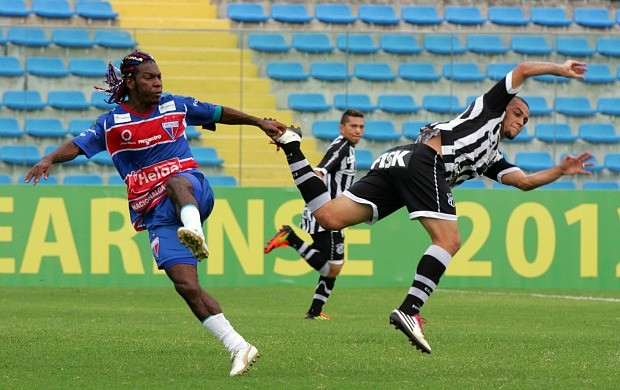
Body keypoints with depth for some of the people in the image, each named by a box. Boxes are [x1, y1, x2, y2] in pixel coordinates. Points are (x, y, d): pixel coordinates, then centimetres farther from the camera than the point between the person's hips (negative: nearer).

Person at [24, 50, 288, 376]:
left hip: (193, 190, 0)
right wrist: (49, 159, -22)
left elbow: (219, 113, 25)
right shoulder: (112, 123, 7)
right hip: (156, 214, 0)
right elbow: (77, 145, -2)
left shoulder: (176, 106, 12)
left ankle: (194, 230, -70)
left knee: (176, 180, -39)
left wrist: (260, 122, 28)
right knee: (186, 285, -14)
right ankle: (238, 347, -13)